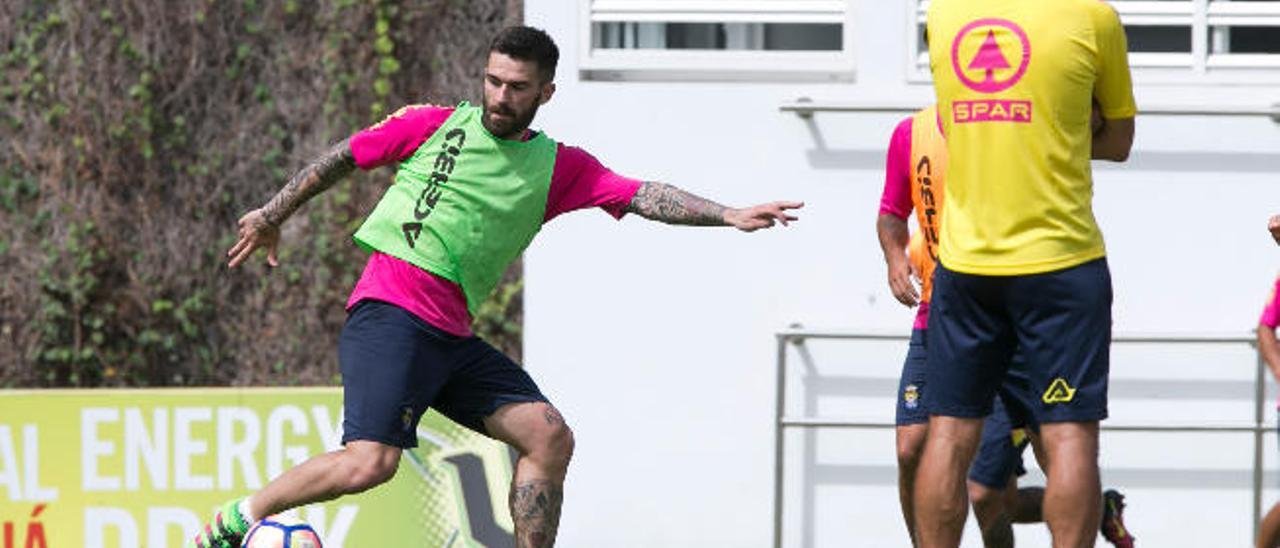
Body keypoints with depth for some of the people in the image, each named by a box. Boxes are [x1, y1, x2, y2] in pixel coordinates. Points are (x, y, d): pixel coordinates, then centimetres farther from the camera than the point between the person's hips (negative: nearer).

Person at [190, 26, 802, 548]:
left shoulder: (558, 168, 13)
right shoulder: (435, 125, 4)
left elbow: (641, 196, 5)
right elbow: (341, 158, 15)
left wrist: (727, 216, -8)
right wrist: (271, 216, 22)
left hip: (452, 335, 6)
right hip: (389, 316, -6)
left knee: (550, 437, -4)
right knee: (370, 461, -22)